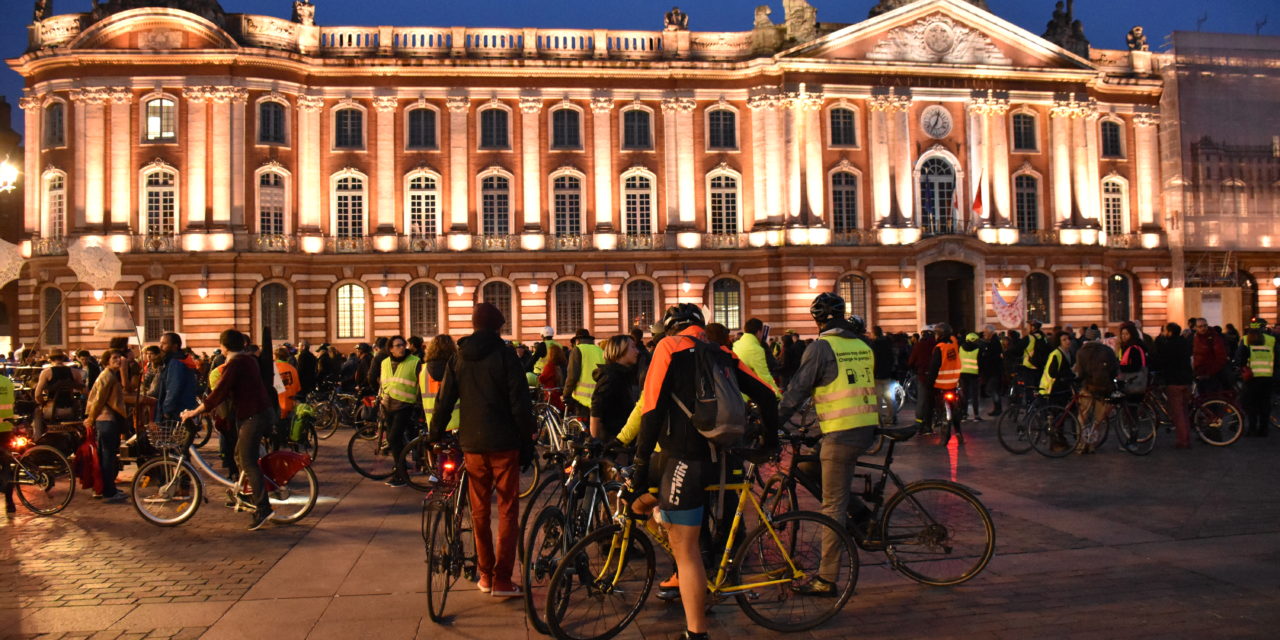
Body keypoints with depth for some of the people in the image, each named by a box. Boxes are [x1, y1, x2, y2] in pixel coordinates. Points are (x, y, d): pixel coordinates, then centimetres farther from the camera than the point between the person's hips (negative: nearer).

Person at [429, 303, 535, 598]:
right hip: (504, 443, -3)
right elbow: (520, 403, -9)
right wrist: (527, 443, -2)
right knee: (508, 510, 3)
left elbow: (444, 401, 7)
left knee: (479, 510, 14)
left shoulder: (458, 358, 6)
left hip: (472, 443, 4)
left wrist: (435, 436, 19)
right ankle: (502, 580, 1)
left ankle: (484, 575, 20)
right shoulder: (505, 354, -6)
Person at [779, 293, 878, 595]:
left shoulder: (821, 347, -8)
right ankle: (859, 511, 19)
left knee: (833, 506, -2)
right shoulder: (863, 346, 13)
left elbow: (796, 391, -9)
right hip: (867, 427, 8)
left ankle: (827, 579, 4)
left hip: (842, 434, -8)